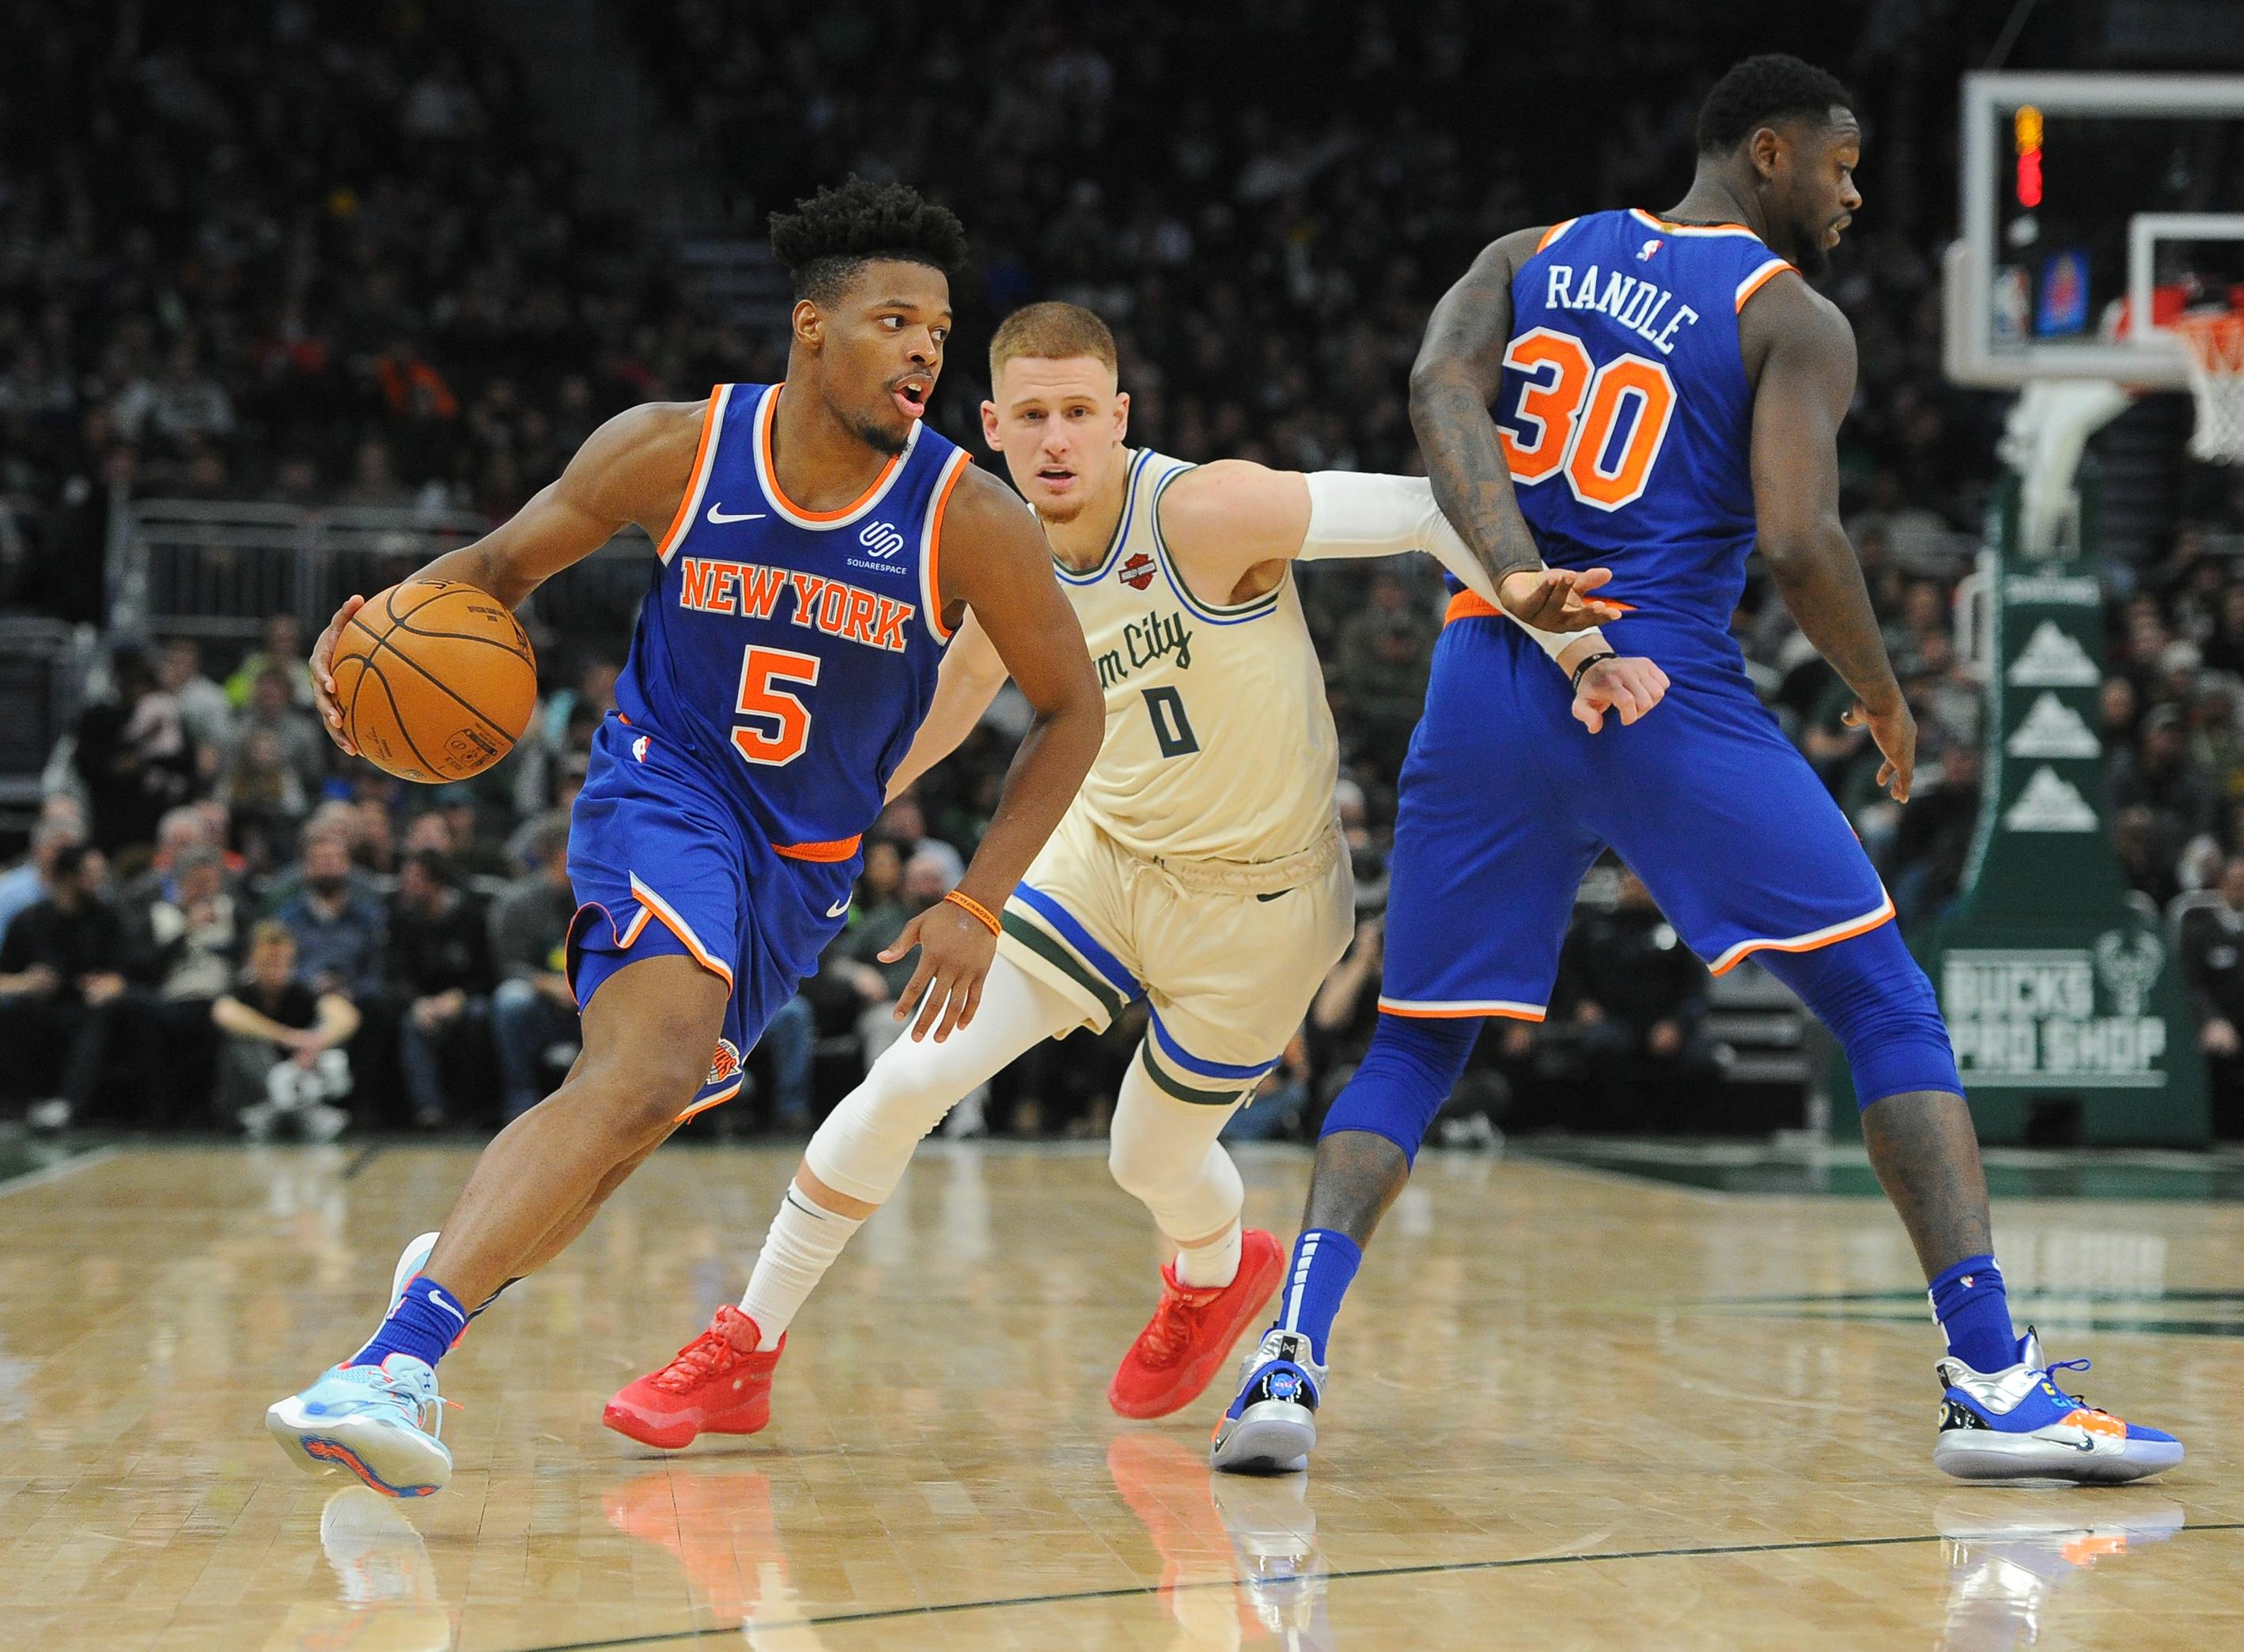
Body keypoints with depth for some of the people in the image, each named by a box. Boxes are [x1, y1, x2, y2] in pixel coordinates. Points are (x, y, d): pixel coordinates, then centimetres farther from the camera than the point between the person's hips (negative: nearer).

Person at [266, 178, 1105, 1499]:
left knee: (635, 1107, -3)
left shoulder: (968, 520, -12)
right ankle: (399, 1363, -34)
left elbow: (1071, 710, -1)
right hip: (666, 792, -3)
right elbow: (505, 563, 4)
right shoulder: (676, 449, -10)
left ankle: (444, 1282, 25)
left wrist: (978, 905, -6)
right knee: (653, 1067, -28)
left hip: (804, 867, 3)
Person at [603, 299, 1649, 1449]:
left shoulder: (1206, 513, -28)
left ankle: (1220, 1272, 50)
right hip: (1105, 855, 4)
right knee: (913, 1078, -10)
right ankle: (744, 1353, 4)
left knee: (1151, 1161, 10)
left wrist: (1573, 643, -33)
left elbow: (1429, 510, -26)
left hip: (1260, 899, -4)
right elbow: (967, 674, 13)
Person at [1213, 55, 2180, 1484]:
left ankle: (1288, 1356, -6)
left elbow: (1439, 384, -3)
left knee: (1412, 1049, 15)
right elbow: (1798, 543, -11)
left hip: (1493, 675, 5)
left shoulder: (1529, 259, 18)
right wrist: (1883, 696, 6)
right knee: (1890, 1009, 4)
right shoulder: (1796, 320, 3)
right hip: (1666, 693, -4)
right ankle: (1994, 1384, -5)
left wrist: (1515, 574, -13)